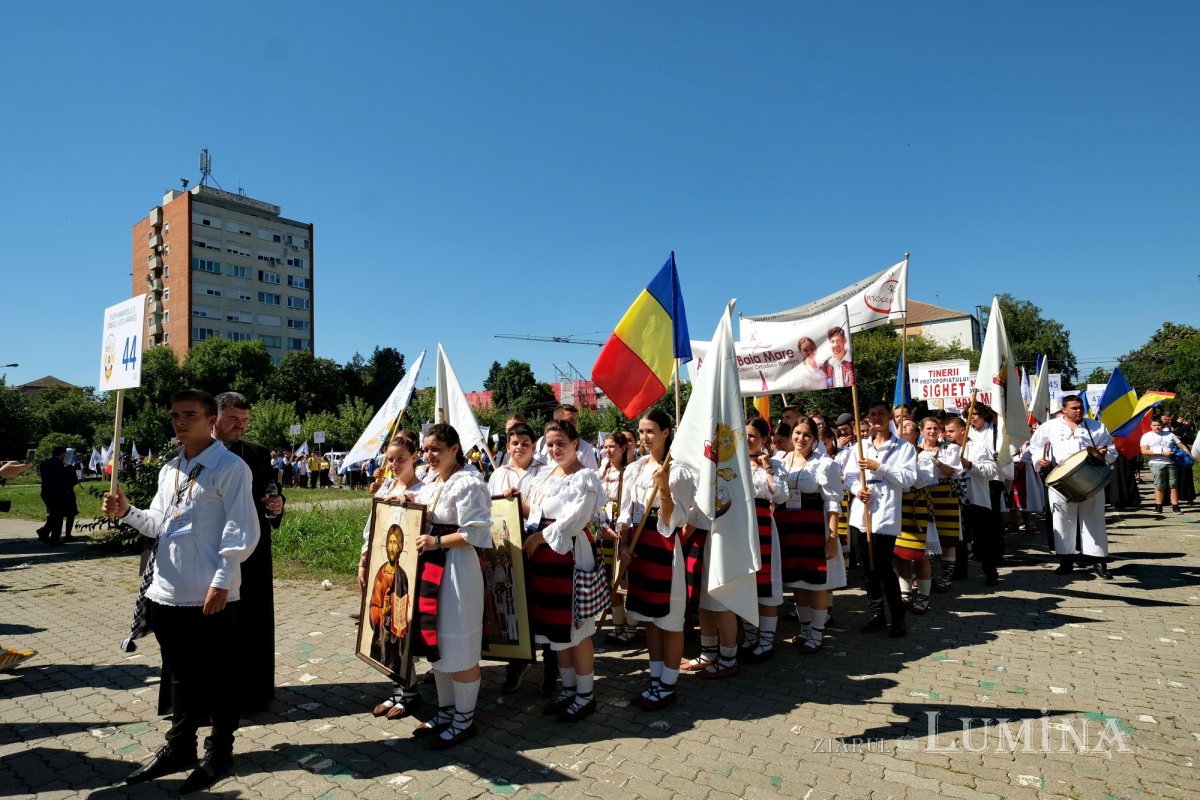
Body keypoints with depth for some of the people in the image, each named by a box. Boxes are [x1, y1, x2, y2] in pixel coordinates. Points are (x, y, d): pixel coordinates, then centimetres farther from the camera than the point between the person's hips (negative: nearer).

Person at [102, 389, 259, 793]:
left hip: (210, 594, -7)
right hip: (167, 591, 7)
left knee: (218, 676, 8)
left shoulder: (231, 467, -12)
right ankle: (179, 747, 37)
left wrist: (220, 582, -17)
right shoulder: (169, 469, 12)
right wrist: (127, 512, 0)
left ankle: (219, 751, 25)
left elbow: (241, 532, -15)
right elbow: (159, 524, 17)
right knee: (181, 673, 21)